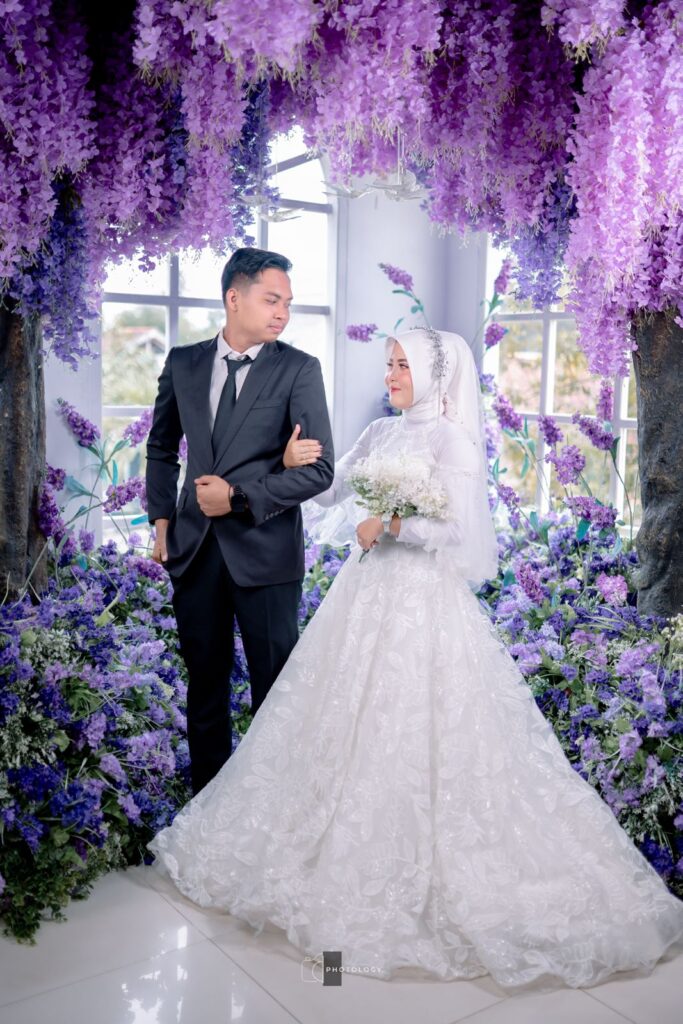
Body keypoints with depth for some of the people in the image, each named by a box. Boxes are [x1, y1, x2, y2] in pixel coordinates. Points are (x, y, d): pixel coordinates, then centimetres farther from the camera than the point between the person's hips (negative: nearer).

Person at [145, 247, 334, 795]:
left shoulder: (299, 369, -5)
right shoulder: (184, 362, 6)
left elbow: (319, 469, -10)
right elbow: (162, 447, 18)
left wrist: (239, 497, -16)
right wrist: (163, 517, 9)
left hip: (265, 549, -3)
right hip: (194, 546, 4)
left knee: (275, 684, 7)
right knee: (205, 681, 15)